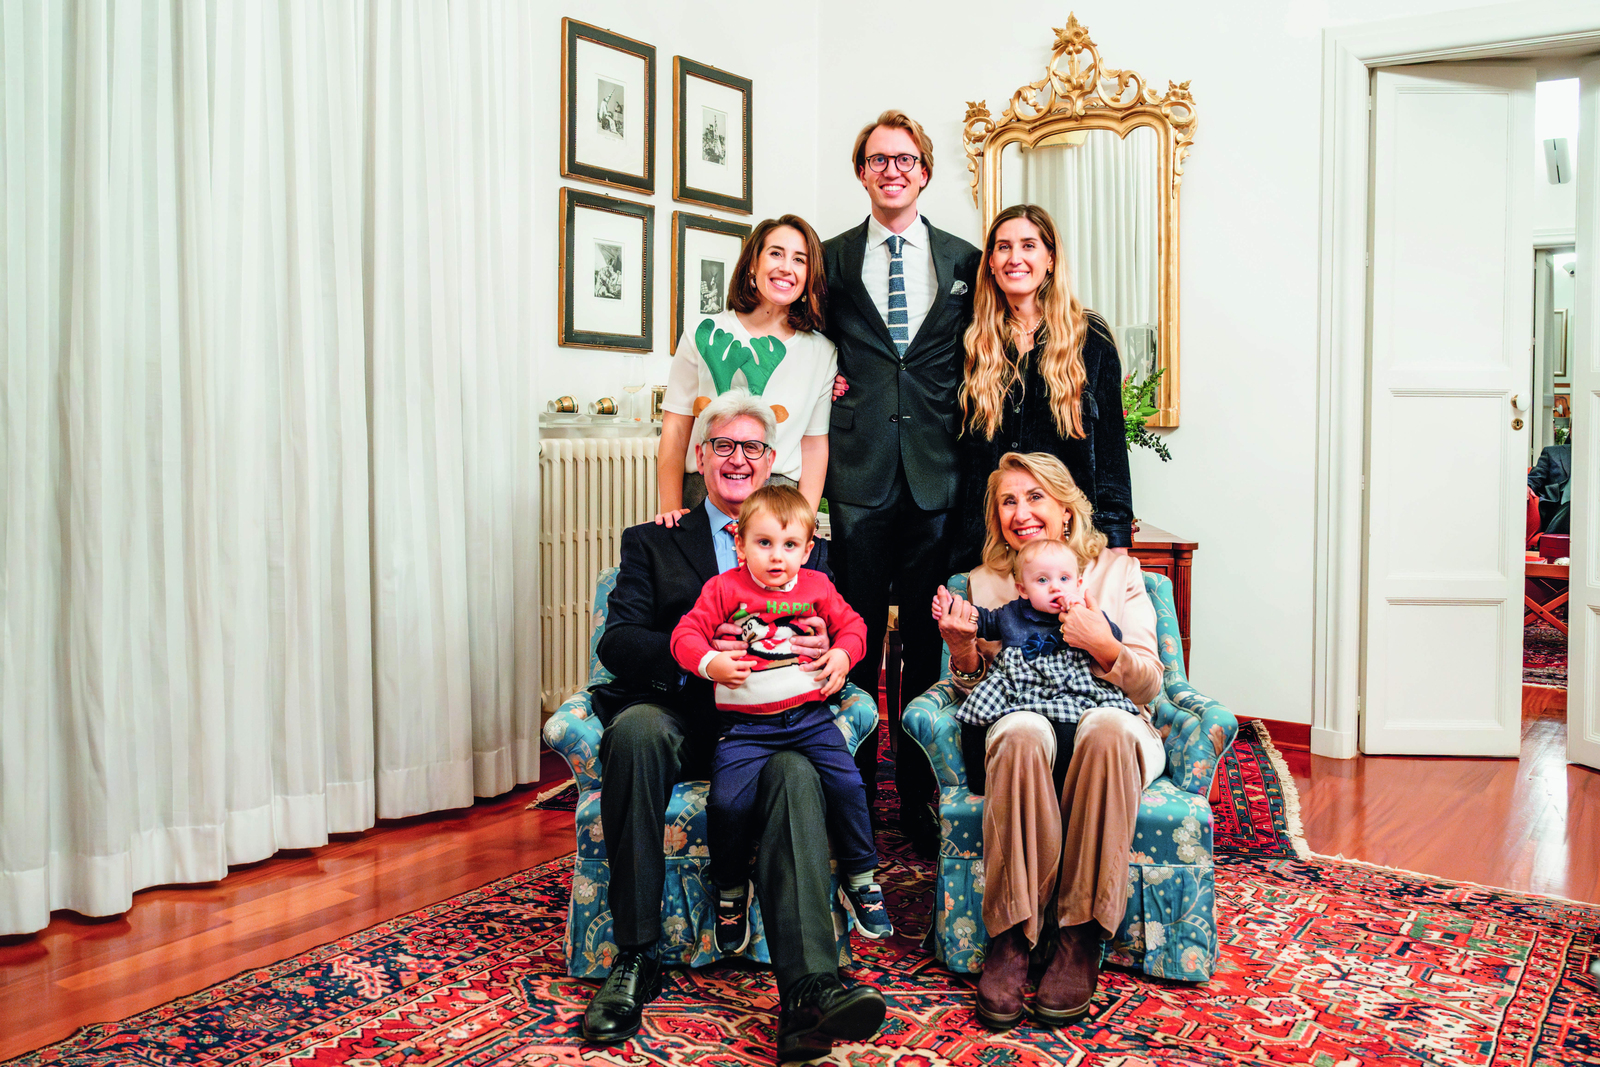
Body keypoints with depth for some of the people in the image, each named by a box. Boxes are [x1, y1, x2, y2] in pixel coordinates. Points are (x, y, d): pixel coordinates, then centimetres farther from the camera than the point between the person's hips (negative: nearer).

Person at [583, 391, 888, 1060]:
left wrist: (827, 651, -15)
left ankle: (808, 991, -43)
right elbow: (618, 640, 5)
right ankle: (634, 958, -24)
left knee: (796, 769, -34)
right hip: (680, 715, 0)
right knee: (635, 730, -34)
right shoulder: (653, 542, 21)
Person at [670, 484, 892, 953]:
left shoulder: (817, 587, 9)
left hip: (809, 716, 2)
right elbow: (686, 634, 0)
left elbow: (851, 624, 20)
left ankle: (861, 879, 11)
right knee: (727, 801, -18)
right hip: (745, 725, -2)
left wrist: (842, 655, 0)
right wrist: (710, 663, -18)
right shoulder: (724, 588, 1)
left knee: (847, 784, -12)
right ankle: (730, 889, 9)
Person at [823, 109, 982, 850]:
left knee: (929, 643, 6)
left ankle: (921, 800, 18)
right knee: (856, 641, 4)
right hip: (860, 473, 0)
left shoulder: (963, 261, 10)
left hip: (937, 476, 1)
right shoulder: (833, 259, 10)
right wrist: (824, 387, 0)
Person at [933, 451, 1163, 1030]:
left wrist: (1103, 647, -15)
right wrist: (963, 647, -9)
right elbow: (976, 691, 12)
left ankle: (1080, 938, -31)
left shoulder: (1116, 569, 12)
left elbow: (1150, 683, 6)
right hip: (1019, 718, 0)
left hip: (1109, 723, 0)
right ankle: (1010, 937, -32)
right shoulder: (984, 582, 16)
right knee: (1023, 733, -37)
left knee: (1109, 730, -38)